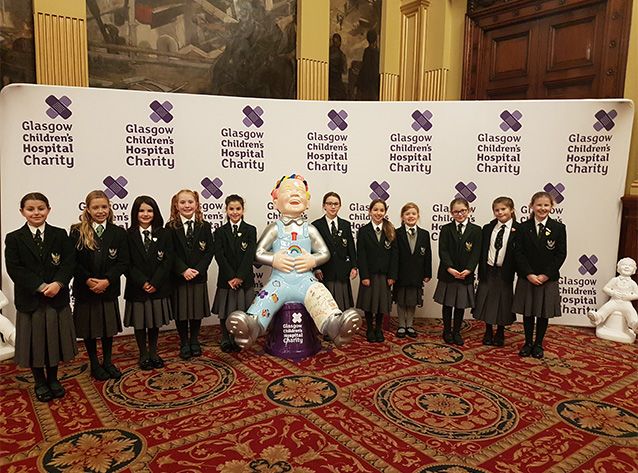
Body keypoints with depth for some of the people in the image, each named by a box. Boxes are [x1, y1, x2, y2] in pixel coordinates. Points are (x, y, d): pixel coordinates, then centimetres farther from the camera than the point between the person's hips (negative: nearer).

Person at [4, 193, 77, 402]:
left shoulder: (60, 235, 3)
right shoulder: (14, 239, -1)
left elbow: (69, 262, -5)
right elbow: (14, 269, -9)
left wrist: (58, 284, -21)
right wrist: (41, 287, -19)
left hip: (57, 298, 1)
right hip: (30, 300, -1)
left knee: (55, 340, 12)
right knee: (34, 342, 10)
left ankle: (53, 380, 30)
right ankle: (40, 383, 27)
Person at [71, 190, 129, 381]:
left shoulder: (118, 233, 0)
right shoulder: (77, 232, -3)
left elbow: (123, 262, -4)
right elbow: (72, 261, -6)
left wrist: (106, 281, -15)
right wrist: (88, 280, -17)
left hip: (109, 289, 1)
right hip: (85, 289, -1)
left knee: (108, 328, 12)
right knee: (89, 329, 10)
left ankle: (108, 362, 28)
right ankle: (95, 365, 27)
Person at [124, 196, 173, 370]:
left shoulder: (164, 234, 2)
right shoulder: (128, 236, -3)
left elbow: (168, 260, -4)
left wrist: (155, 282, -13)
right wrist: (142, 282, -16)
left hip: (158, 288, 1)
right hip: (137, 288, -1)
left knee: (155, 322, 13)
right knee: (139, 323, 9)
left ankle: (153, 352, 29)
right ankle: (143, 355, 26)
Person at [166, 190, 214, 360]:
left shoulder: (204, 226, 3)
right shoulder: (170, 227, -2)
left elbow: (210, 251, -2)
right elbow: (170, 253, -7)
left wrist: (197, 269, -14)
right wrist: (183, 270, -18)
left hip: (199, 276, 2)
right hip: (178, 277, -1)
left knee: (197, 310, 10)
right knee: (180, 311, 7)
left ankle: (194, 342, 27)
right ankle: (184, 344, 23)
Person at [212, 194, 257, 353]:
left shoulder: (250, 230, 2)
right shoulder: (220, 232, 5)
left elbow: (250, 255, -7)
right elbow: (220, 256, -5)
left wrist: (239, 277, -15)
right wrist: (230, 277, -15)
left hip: (245, 279, 0)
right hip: (226, 279, 0)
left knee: (240, 310, 6)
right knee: (225, 312, 7)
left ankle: (236, 339, 26)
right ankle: (225, 339, 26)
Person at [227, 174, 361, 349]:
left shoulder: (310, 230, 15)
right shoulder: (274, 228, 11)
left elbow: (325, 253, 15)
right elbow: (258, 252, 8)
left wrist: (313, 260, -5)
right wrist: (274, 260, -10)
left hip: (305, 279, 0)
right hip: (280, 279, 0)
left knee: (320, 295, -29)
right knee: (265, 298, -28)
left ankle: (334, 324, -49)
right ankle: (252, 325, -47)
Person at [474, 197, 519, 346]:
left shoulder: (518, 230, -7)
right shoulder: (488, 228, 4)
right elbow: (482, 251, 5)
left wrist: (516, 271, -13)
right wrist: (481, 271, 1)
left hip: (505, 272, -3)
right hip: (488, 271, 3)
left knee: (503, 303, 9)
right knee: (486, 302, 11)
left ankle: (500, 334, 28)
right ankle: (488, 332, 29)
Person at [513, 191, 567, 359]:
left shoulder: (558, 228, -1)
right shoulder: (524, 227, -1)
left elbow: (561, 255, -4)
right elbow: (519, 253, -4)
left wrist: (546, 275, -13)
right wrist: (529, 274, -14)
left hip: (548, 279, 0)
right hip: (526, 278, 0)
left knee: (544, 313, 9)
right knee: (527, 312, 9)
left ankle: (538, 344, 24)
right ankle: (528, 343, 25)